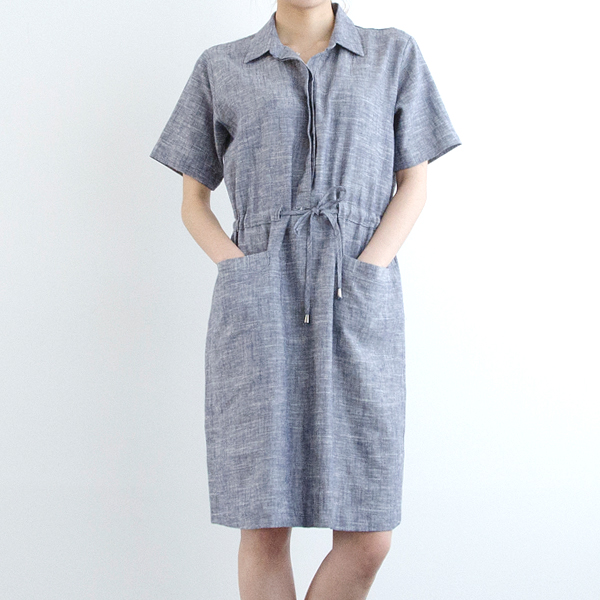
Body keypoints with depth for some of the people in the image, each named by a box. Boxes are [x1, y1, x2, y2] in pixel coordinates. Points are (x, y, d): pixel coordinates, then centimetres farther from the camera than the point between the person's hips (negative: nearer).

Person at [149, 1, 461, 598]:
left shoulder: (393, 55, 12)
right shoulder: (220, 68, 12)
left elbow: (414, 184, 10)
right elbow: (193, 202, 14)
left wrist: (365, 271, -6)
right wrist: (237, 271, -5)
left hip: (358, 309, 1)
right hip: (259, 307, 0)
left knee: (367, 538, -5)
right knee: (265, 530, -2)